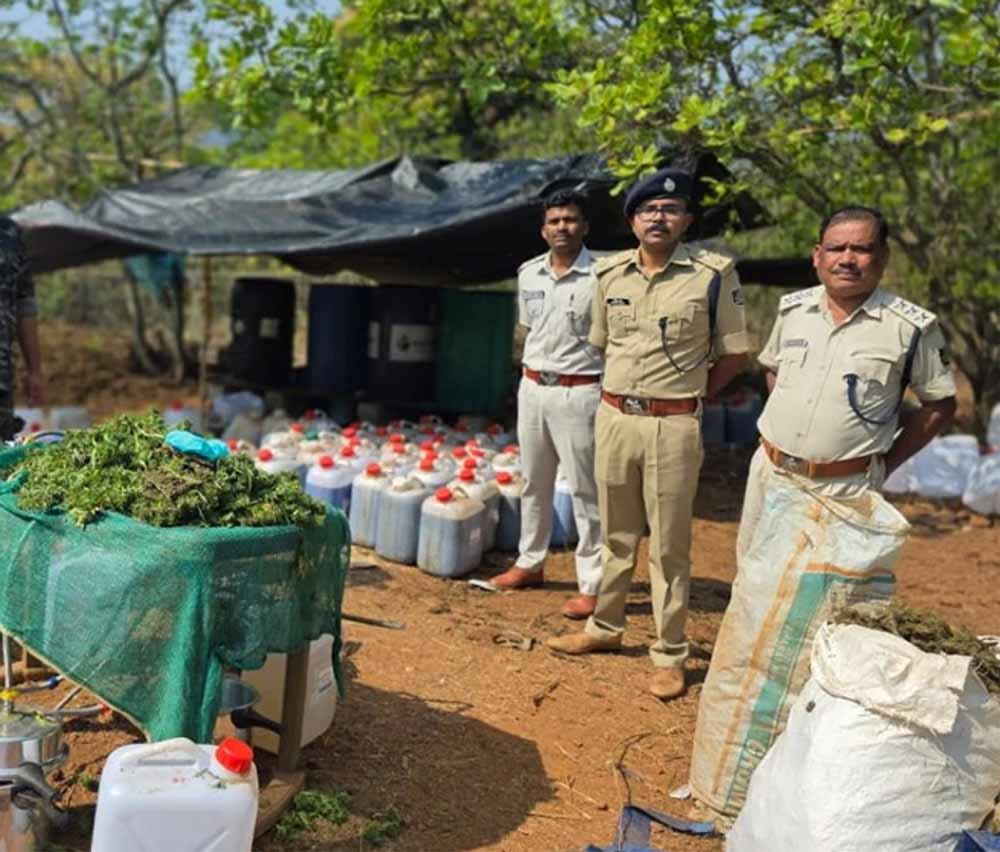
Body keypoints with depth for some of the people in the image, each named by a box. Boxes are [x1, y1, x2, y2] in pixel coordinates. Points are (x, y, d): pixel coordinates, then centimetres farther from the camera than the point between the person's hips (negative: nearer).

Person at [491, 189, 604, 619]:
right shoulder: (528, 273, 7)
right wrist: (533, 373, 16)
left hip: (578, 392, -6)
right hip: (532, 387, 6)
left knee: (586, 492, -1)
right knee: (534, 483, 18)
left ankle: (592, 584, 7)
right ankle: (530, 563, 33)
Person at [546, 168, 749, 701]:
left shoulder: (714, 274, -8)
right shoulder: (610, 273, 5)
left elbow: (734, 353, -1)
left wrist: (688, 396, 0)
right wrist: (627, 390, 13)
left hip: (674, 425, -4)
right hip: (614, 416, 5)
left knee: (669, 546, 3)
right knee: (615, 534, 18)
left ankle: (670, 656, 14)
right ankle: (605, 628, 33)